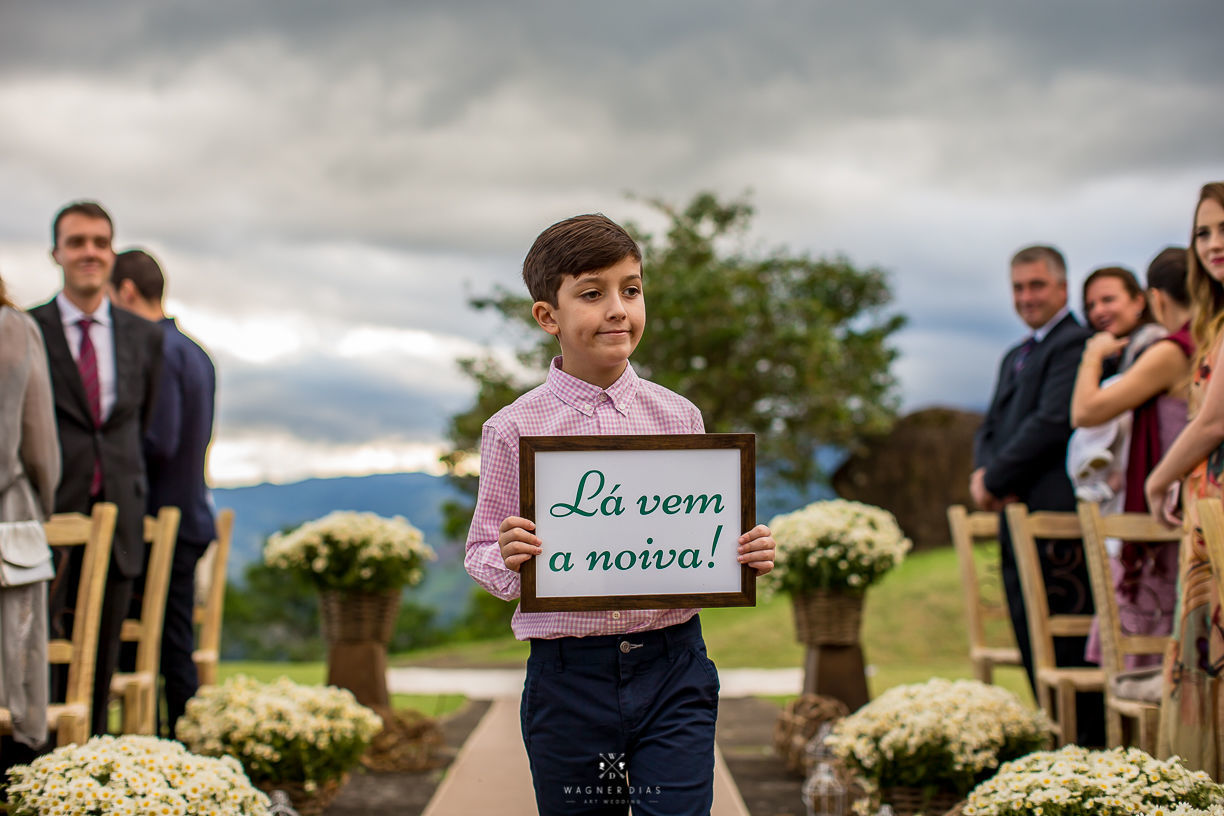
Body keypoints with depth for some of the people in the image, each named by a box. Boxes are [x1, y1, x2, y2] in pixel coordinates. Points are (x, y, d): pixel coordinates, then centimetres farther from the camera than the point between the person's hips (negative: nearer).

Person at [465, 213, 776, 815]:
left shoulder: (678, 418, 4)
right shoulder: (514, 430, -3)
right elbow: (482, 555, 3)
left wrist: (746, 554, -8)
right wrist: (508, 559, -19)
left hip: (673, 673, 1)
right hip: (568, 679, -1)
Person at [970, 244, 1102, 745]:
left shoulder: (1075, 344, -8)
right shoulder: (1015, 357, 24)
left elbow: (1053, 422, -16)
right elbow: (991, 427, 21)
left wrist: (995, 480, -10)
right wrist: (983, 471, -1)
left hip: (1056, 515, -10)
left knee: (1065, 643, -9)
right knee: (1031, 644, 11)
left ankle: (1089, 743, -4)